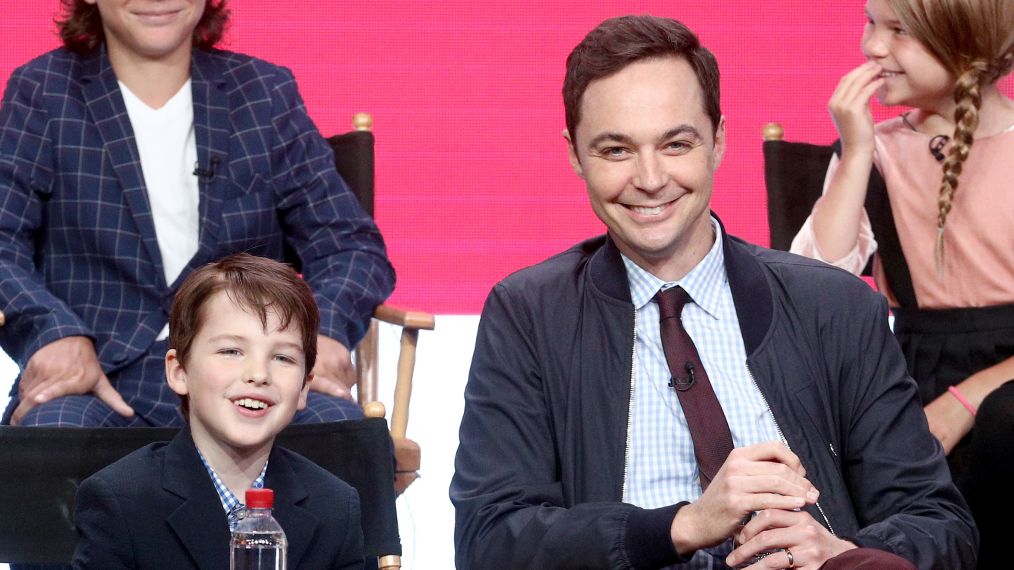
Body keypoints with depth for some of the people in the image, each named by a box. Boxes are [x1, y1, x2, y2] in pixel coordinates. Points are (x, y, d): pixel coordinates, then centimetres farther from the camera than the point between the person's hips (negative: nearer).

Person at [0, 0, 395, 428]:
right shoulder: (40, 93, 11)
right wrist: (52, 333, -24)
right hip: (100, 374, -1)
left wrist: (323, 329, -14)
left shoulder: (266, 94, 15)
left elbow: (351, 243, 10)